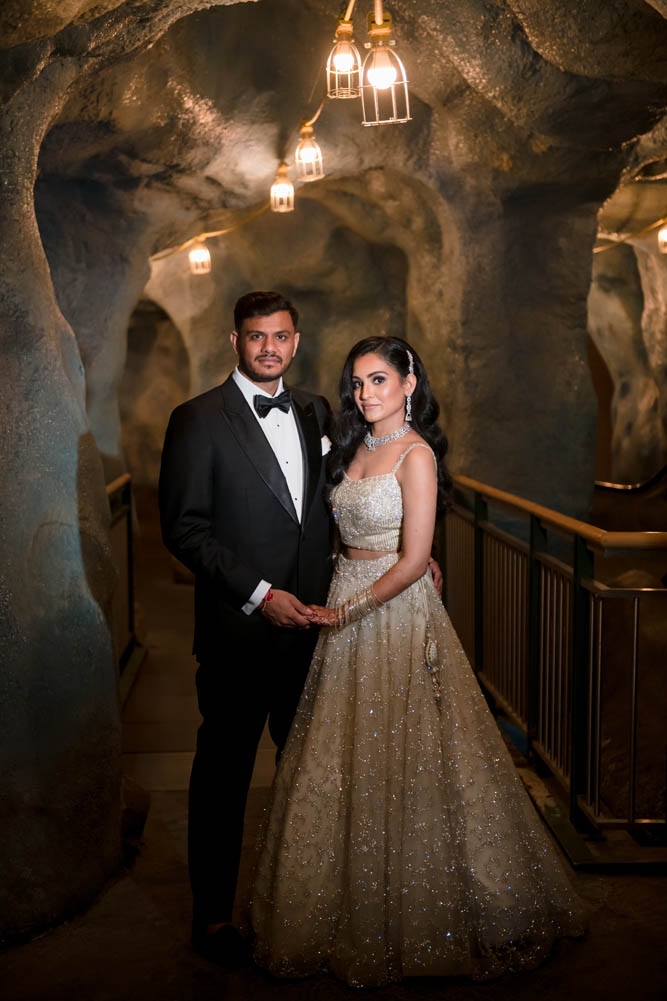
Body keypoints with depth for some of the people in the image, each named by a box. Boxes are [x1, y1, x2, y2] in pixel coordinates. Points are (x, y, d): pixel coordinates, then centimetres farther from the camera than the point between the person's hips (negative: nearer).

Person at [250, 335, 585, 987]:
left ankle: (415, 921, 20)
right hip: (345, 608, 8)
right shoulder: (354, 447, 11)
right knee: (342, 768, 12)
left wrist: (345, 613, -15)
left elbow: (412, 561, -18)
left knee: (399, 763, 1)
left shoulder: (415, 454, -13)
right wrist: (334, 609, 7)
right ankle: (355, 912, 28)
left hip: (397, 615, -7)